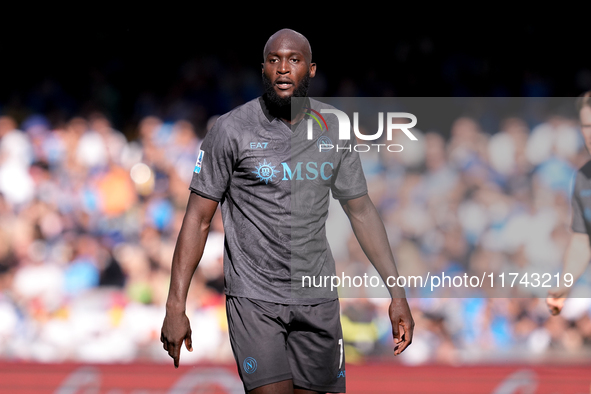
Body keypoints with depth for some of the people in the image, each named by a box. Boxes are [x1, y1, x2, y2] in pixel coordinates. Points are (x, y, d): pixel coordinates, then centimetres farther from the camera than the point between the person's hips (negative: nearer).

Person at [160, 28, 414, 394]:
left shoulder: (335, 128, 6)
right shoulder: (232, 130, -5)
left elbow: (361, 210, 13)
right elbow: (199, 218, -4)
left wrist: (397, 292, 6)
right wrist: (176, 306, -10)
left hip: (318, 296, 4)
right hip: (254, 295, -4)